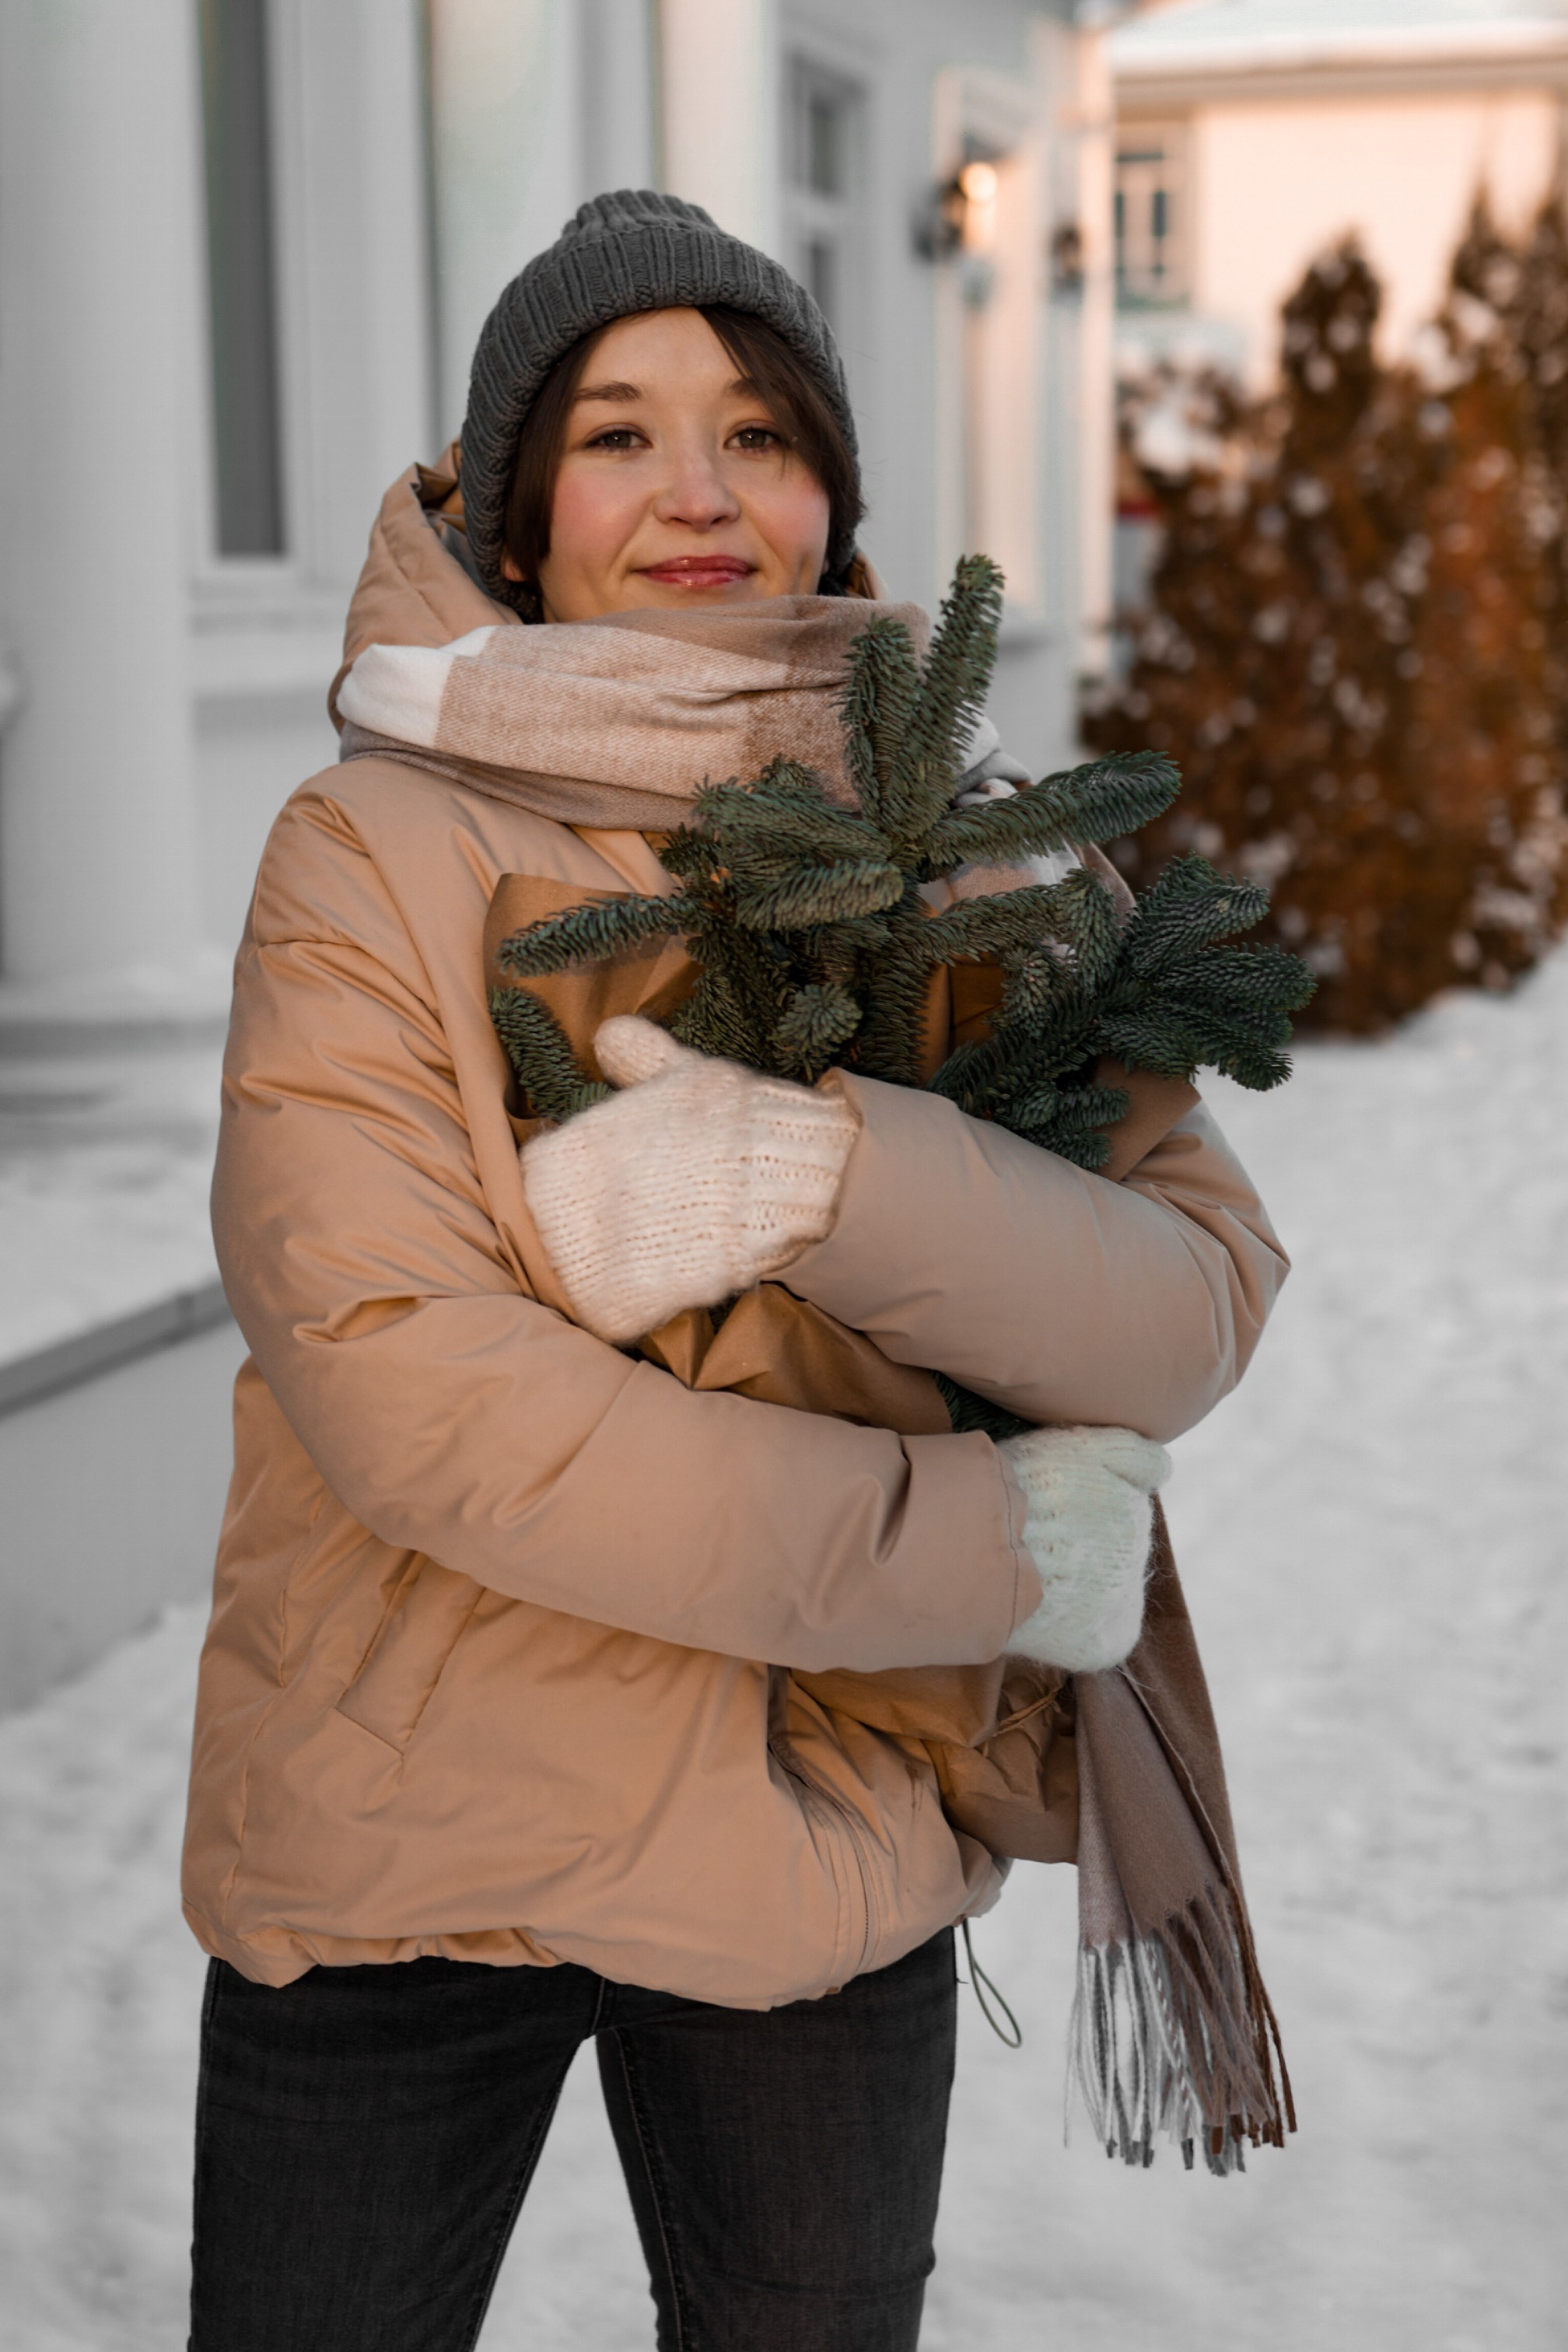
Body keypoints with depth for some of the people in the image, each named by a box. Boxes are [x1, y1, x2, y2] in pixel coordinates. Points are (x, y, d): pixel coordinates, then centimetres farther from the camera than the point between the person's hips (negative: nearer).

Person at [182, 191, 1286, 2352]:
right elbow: (388, 1370, -22)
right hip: (404, 1835, -2)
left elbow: (1200, 1308, -12)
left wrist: (813, 1179, -30)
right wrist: (995, 1559, -20)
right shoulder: (379, 852, -11)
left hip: (830, 1835, 3)